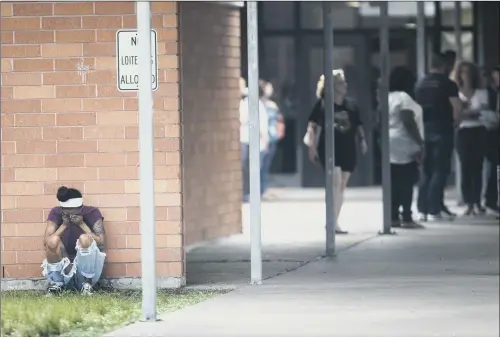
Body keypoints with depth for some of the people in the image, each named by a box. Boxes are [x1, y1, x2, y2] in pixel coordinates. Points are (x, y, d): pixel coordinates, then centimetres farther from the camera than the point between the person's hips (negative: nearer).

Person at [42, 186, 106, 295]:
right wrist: (64, 225, -18)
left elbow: (101, 242, -15)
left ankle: (87, 284, -15)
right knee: (53, 240, -28)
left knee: (84, 238, -30)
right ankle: (56, 283, -9)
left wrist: (82, 224, -19)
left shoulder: (92, 213, -7)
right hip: (62, 270, 1)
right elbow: (46, 241, -13)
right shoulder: (56, 213, -4)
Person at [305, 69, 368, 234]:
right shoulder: (322, 104, -5)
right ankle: (333, 222, -14)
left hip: (347, 150, 5)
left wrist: (362, 139, -3)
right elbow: (313, 126, -4)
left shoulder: (351, 105, 6)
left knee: (342, 186, 9)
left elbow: (358, 125, 13)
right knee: (336, 182, -16)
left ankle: (334, 222, 18)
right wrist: (312, 147, -10)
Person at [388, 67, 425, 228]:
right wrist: (420, 142, -16)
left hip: (391, 144, 9)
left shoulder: (388, 97, 15)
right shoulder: (404, 97, -11)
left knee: (394, 183, 8)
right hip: (404, 145, -9)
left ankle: (394, 217, 7)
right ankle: (407, 218, -10)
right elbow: (408, 122, -18)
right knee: (406, 183, -8)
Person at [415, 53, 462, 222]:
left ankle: (422, 210, 8)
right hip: (442, 129, -5)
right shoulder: (448, 84, -6)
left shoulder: (420, 84, 8)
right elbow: (457, 107, -13)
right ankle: (434, 211, -8)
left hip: (424, 129, 5)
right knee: (439, 170, -2)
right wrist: (453, 121, 4)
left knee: (425, 170, 11)